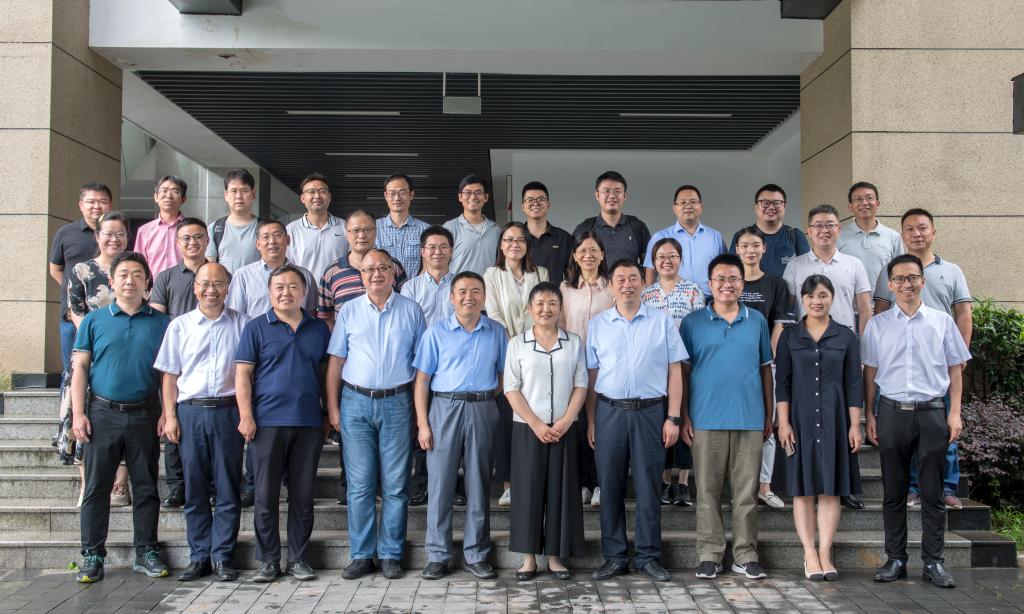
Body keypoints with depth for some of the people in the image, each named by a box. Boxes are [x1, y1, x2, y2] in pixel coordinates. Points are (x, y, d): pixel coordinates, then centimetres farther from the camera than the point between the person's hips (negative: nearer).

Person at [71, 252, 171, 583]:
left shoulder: (160, 323, 6)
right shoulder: (94, 320, 6)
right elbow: (80, 368, 4)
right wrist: (78, 414, -4)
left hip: (144, 415, 1)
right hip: (102, 413, 0)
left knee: (146, 487, 7)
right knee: (96, 487, 3)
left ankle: (146, 552, 16)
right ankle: (92, 555, 11)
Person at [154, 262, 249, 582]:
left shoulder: (242, 324, 6)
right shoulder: (179, 326, 9)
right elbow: (170, 375, 10)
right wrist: (170, 416, 1)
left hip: (228, 410, -1)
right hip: (190, 411, 1)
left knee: (228, 489, 1)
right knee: (195, 489, 6)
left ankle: (222, 557, 10)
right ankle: (199, 556, 15)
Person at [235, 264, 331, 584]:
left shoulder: (318, 329, 10)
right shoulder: (257, 328, 2)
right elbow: (243, 374, -1)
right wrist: (246, 416, -10)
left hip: (309, 423, 2)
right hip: (267, 422, -2)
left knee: (303, 494, 7)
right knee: (266, 494, 3)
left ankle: (298, 559, 18)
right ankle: (268, 560, 15)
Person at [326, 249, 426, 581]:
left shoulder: (411, 310, 6)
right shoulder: (349, 311, 8)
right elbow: (335, 362, 7)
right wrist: (332, 407, 2)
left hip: (397, 403, 0)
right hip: (356, 403, 1)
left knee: (395, 485, 3)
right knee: (359, 484, 2)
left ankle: (391, 554, 13)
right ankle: (361, 554, 11)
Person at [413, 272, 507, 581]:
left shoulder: (496, 332, 8)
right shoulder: (436, 333, 2)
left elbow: (504, 375, 12)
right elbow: (422, 380, 1)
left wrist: (508, 414, 1)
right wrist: (422, 423, -5)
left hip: (483, 411, 2)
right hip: (445, 408, -1)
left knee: (479, 485, 8)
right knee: (440, 485, 1)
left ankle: (476, 555, 18)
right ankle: (437, 556, 12)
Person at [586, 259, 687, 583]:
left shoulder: (662, 322, 6)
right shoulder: (598, 324, 9)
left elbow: (674, 372, 4)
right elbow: (591, 376, 8)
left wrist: (672, 418, -2)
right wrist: (591, 421, 3)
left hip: (650, 412, -1)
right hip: (610, 411, 1)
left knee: (648, 487, 3)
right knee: (610, 487, 5)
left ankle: (648, 556, 14)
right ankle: (615, 556, 15)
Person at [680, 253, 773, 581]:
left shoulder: (757, 321, 9)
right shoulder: (693, 323, 3)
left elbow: (765, 369, 12)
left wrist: (769, 416, 8)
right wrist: (684, 418, -3)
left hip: (750, 419, 2)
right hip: (706, 419, -1)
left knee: (746, 491, 6)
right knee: (708, 491, 4)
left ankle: (745, 555, 15)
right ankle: (709, 554, 13)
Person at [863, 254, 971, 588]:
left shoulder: (942, 321, 5)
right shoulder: (877, 325, 6)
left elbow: (955, 369, 8)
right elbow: (870, 372, 8)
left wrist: (955, 413, 1)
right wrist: (869, 415, 4)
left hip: (932, 413, -1)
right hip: (892, 411, 1)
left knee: (932, 492, 4)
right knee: (893, 492, 6)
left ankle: (933, 562, 12)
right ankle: (895, 560, 14)